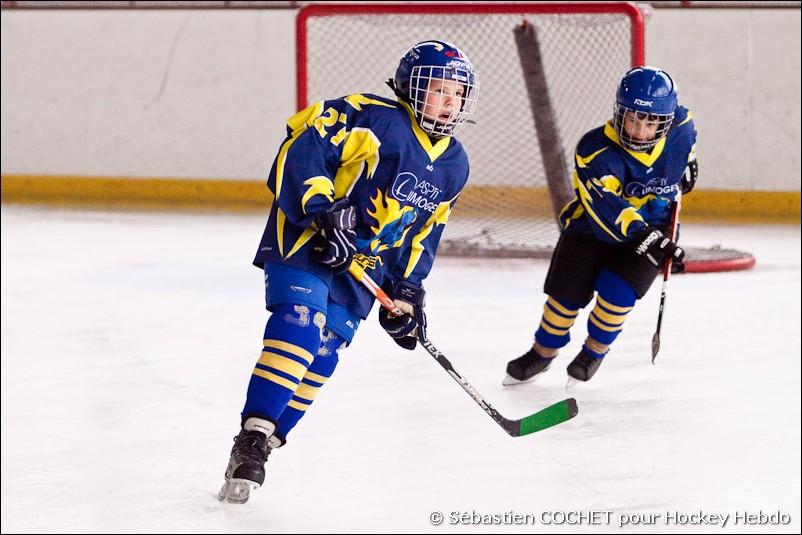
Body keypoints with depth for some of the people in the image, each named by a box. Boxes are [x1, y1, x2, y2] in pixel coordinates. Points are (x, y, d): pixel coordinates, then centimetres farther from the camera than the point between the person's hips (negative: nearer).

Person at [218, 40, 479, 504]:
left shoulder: (453, 166, 8)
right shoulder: (372, 117, -16)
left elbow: (424, 232, 17)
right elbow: (302, 144, -22)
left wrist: (407, 289, 10)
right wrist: (322, 209, -28)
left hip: (363, 264, 7)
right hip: (305, 238, -7)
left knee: (322, 357, -1)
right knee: (298, 326, -25)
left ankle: (260, 448, 7)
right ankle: (252, 438, -24)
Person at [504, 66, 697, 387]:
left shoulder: (680, 129, -17)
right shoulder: (596, 152, -30)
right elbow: (607, 207, -40)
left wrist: (687, 164, 19)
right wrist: (645, 238, -51)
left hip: (653, 227, 1)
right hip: (591, 226, -1)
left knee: (617, 292, -19)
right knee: (567, 293, -4)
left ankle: (595, 351, 9)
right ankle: (543, 352, 26)